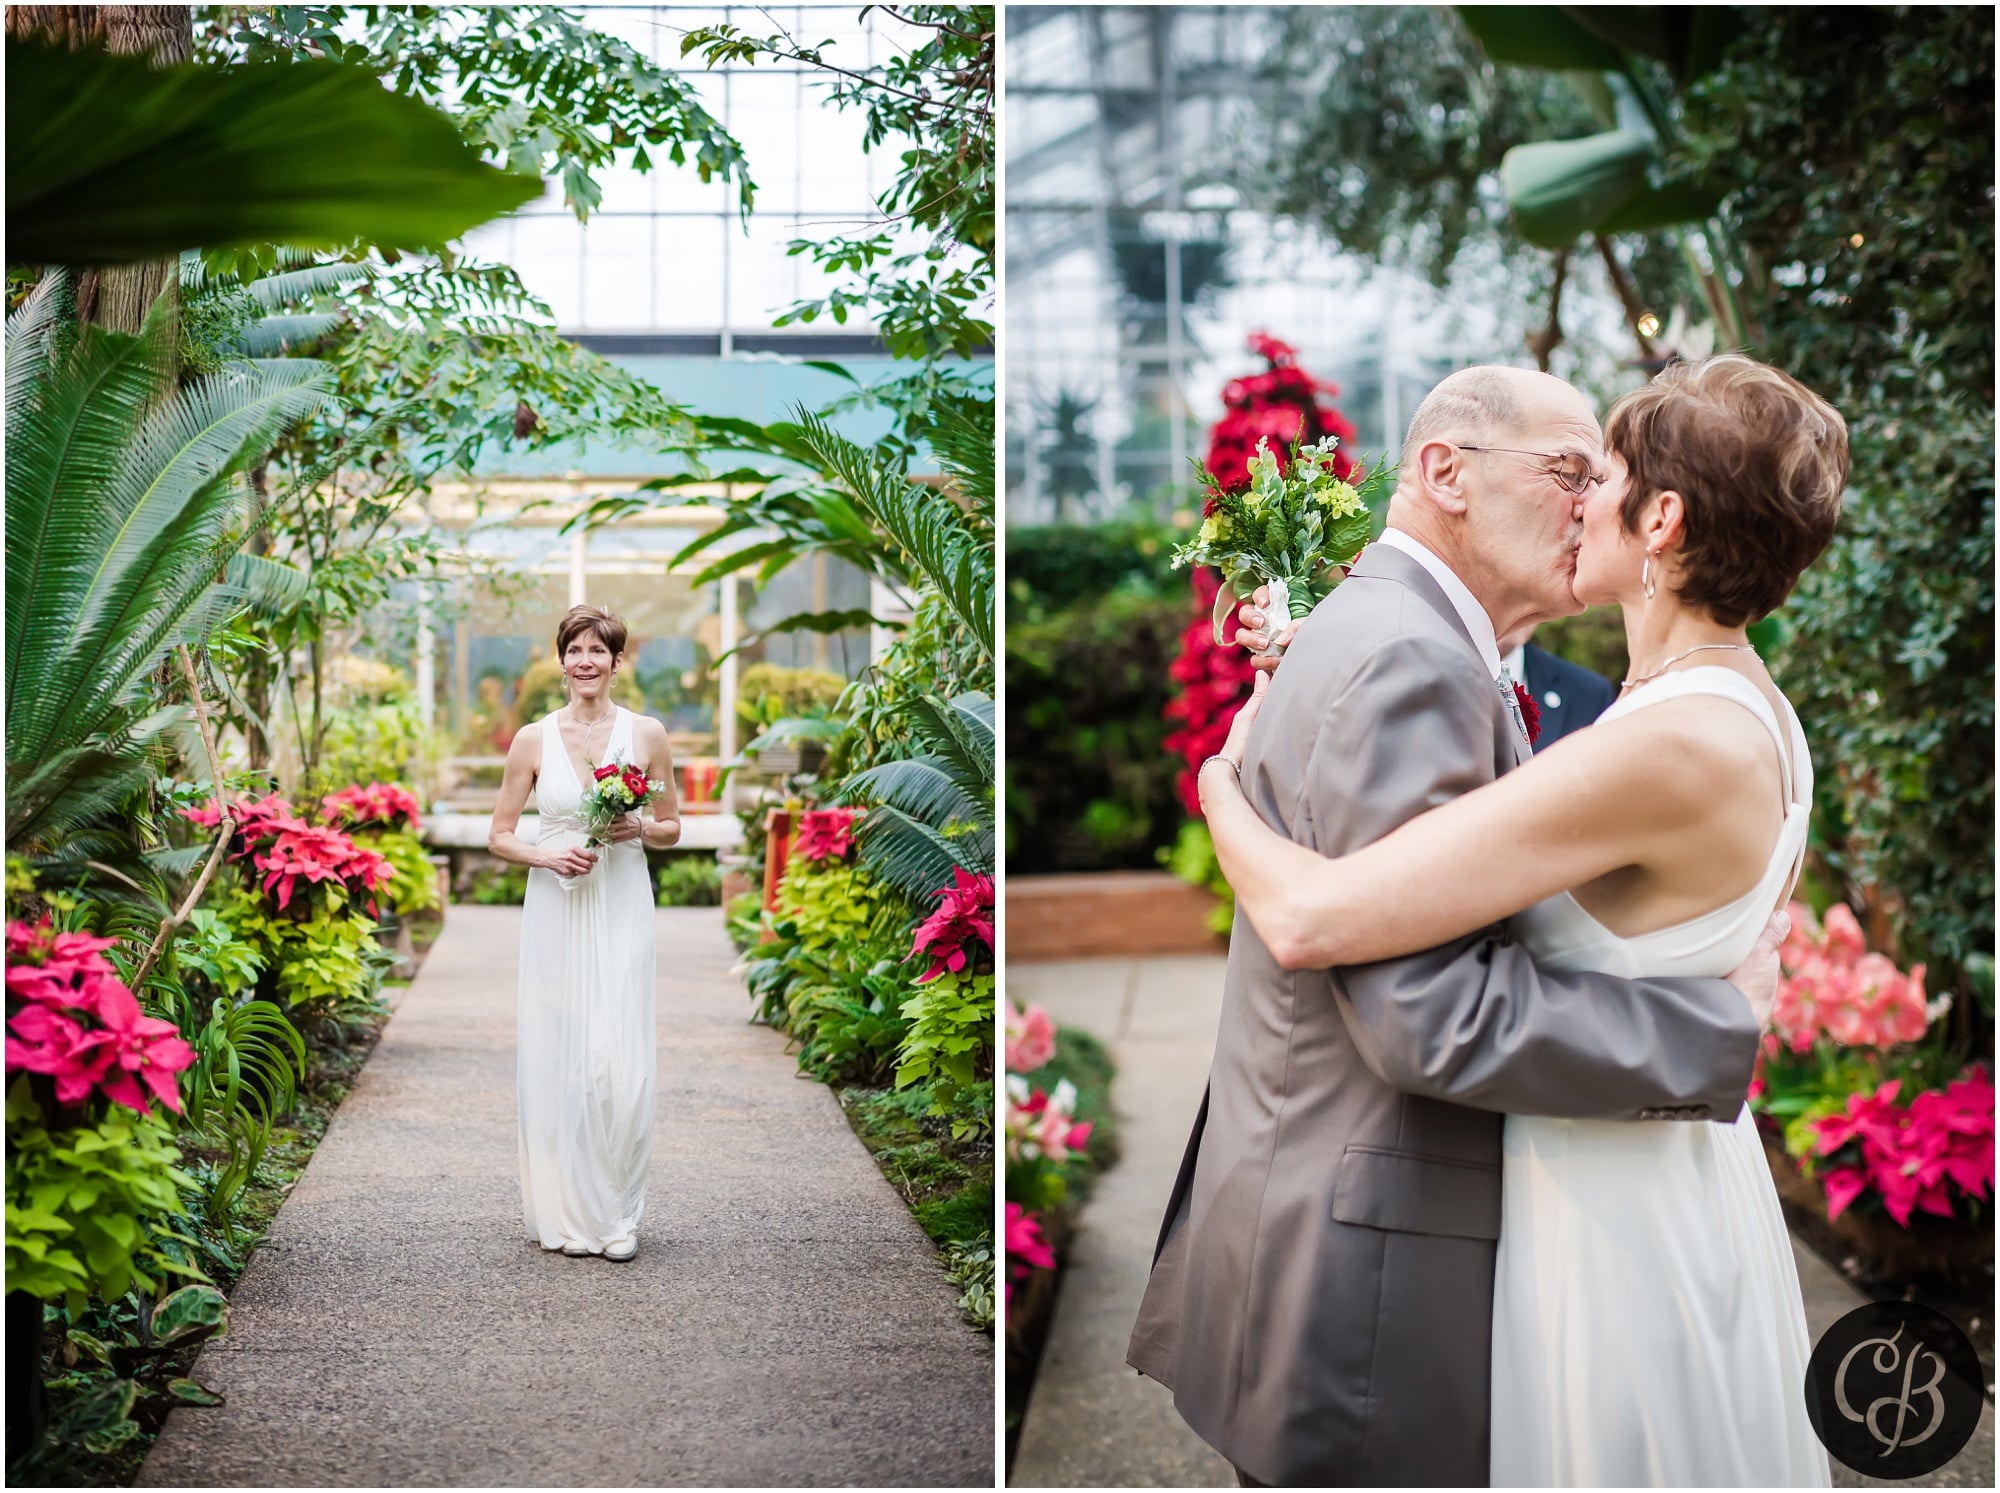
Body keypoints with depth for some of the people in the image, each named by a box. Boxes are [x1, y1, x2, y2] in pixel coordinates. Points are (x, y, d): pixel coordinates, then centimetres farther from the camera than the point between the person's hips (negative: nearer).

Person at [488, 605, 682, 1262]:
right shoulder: (533, 739, 4)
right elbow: (499, 837, 7)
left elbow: (672, 827, 13)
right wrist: (549, 856, -11)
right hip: (555, 911, 1)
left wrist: (639, 828, -8)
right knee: (556, 1055, 0)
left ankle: (617, 1215, 5)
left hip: (621, 911, 0)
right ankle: (566, 1213, 11)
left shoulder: (647, 734, 4)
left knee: (620, 1059, -6)